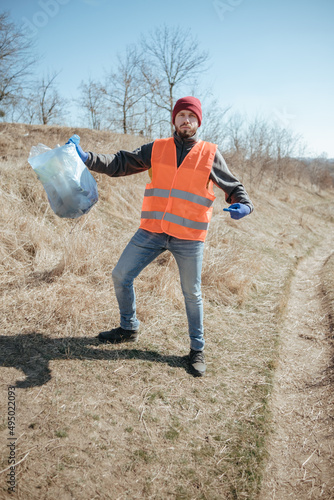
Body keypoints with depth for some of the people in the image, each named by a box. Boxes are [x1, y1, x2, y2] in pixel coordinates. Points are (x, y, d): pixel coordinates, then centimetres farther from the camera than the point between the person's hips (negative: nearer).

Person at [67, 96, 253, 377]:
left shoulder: (210, 154, 3)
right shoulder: (157, 149, 7)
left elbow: (233, 187, 6)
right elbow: (120, 164, 3)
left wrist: (244, 205, -15)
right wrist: (88, 158, -12)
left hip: (189, 237, -2)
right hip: (152, 231, 3)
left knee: (192, 294, 8)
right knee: (121, 276, 6)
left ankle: (197, 349, 28)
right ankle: (129, 328, 30)